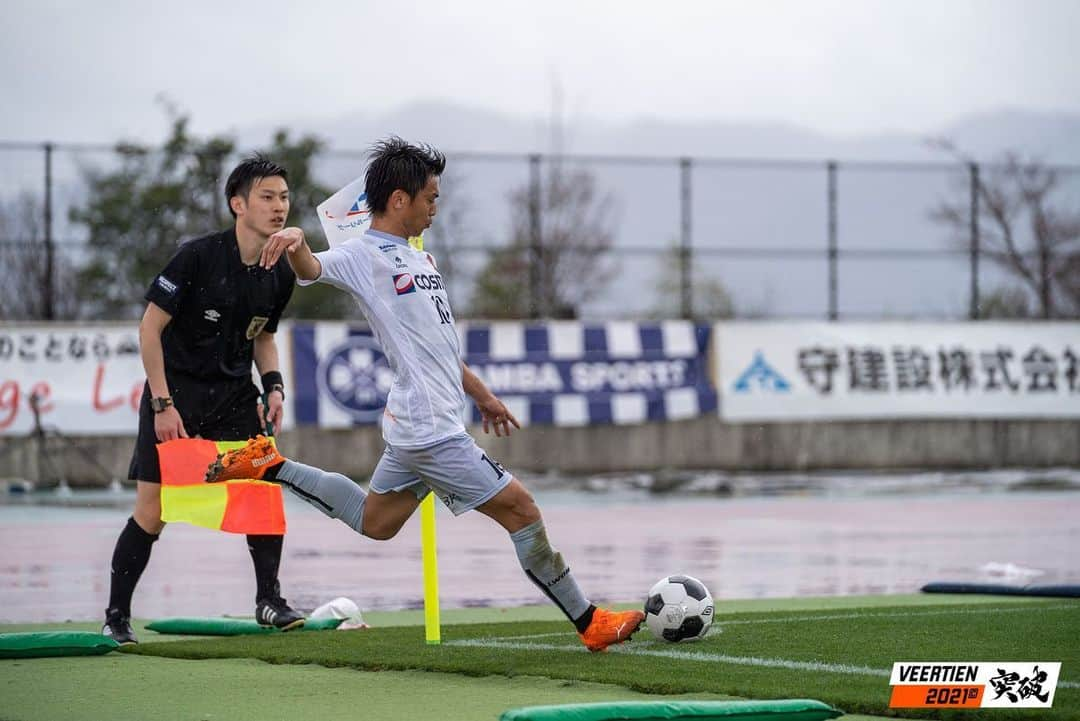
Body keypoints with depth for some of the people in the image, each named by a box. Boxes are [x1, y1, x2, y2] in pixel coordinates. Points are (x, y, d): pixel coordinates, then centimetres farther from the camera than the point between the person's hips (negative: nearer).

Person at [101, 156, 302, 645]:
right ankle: (116, 617, 5)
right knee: (152, 511, -7)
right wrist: (162, 404, -16)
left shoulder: (280, 276, 0)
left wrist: (274, 386, 0)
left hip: (233, 394, 5)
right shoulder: (199, 256, -18)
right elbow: (150, 327, -14)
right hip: (176, 391, -5)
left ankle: (269, 601, 7)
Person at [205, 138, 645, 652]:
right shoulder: (363, 256, -13)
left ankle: (270, 467, 25)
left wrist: (481, 394, 29)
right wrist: (295, 238, -55)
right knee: (519, 508, -5)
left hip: (415, 427, 10)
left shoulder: (417, 258, 15)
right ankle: (588, 622, 4)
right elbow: (310, 268, -32)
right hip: (431, 429, -10)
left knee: (374, 523, 21)